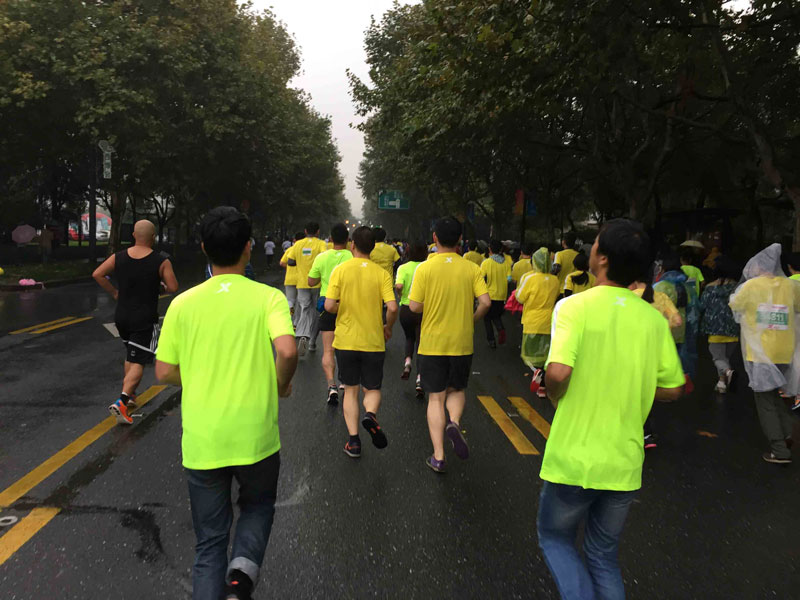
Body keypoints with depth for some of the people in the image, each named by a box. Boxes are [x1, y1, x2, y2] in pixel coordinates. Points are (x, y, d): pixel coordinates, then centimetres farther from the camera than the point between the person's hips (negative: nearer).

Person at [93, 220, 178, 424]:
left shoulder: (119, 257, 0)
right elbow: (173, 288, -14)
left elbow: (97, 274, 0)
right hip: (144, 320, -5)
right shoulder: (161, 261, -12)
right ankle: (121, 402, -18)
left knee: (131, 356, 24)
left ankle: (129, 396, 30)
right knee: (138, 363, -2)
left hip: (122, 317, 5)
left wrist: (114, 292, 9)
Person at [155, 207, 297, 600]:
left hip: (201, 442, 2)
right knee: (257, 507, 26)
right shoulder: (268, 297, -8)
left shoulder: (183, 303, -2)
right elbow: (287, 350, -23)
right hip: (255, 438, -1)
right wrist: (282, 384, -3)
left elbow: (164, 371, 2)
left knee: (209, 539, 17)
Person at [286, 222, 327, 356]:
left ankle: (303, 336, -26)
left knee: (304, 310, 1)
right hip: (318, 283, -1)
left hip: (302, 283, 1)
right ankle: (312, 343, 19)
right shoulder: (321, 244, -5)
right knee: (316, 312, 12)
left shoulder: (298, 244, 4)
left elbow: (290, 262, 4)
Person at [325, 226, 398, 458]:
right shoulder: (382, 273, -5)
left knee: (350, 390, 14)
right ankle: (370, 415, -18)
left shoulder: (341, 270, -7)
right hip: (374, 342, 0)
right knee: (373, 389, 14)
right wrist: (388, 328, 5)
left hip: (346, 341, 0)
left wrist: (343, 309, 9)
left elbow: (329, 306, -14)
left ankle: (354, 440, 8)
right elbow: (392, 308, -14)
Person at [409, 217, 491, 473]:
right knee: (457, 390, 22)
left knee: (436, 397, 8)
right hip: (462, 343, 1)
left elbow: (414, 306, -11)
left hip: (432, 343, -1)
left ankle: (438, 457, 7)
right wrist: (471, 321, 6)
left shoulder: (425, 268, -9)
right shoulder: (471, 269, -4)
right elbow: (485, 302, -11)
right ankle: (454, 423, -8)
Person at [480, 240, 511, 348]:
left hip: (489, 294, -3)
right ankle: (501, 329, -9)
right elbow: (509, 278, -3)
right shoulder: (506, 262, -2)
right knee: (497, 315, 20)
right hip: (502, 295, 3)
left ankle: (491, 340, 11)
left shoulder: (486, 263, -12)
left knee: (487, 318, 12)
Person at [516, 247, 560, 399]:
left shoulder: (529, 278, -14)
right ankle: (542, 388, 14)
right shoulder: (554, 280, 0)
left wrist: (520, 284, 8)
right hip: (548, 323, 4)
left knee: (529, 353, 9)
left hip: (532, 323, -4)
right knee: (545, 354, 12)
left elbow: (520, 298, -8)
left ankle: (536, 370, -21)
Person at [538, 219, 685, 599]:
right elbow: (672, 389, 5)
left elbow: (558, 372, -27)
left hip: (573, 458, -4)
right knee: (604, 555, 21)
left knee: (555, 538, 21)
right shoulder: (654, 319, -1)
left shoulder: (574, 306, -15)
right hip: (625, 464, 4)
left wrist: (555, 397, -6)